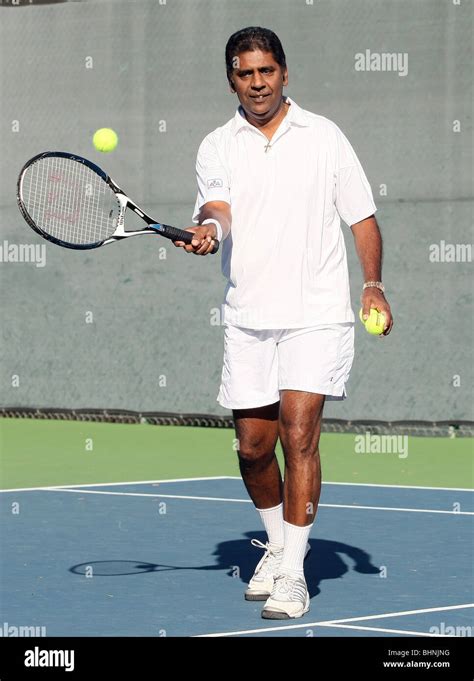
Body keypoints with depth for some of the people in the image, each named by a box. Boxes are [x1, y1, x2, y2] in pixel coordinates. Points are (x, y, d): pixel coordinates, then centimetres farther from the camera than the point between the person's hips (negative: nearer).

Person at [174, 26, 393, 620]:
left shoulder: (324, 137, 5)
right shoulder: (217, 147, 7)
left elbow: (361, 215, 7)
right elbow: (216, 207, -10)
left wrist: (373, 284, -4)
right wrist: (207, 229, -34)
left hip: (316, 314, -2)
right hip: (247, 318, 3)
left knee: (298, 434, -13)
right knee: (252, 446, 6)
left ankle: (292, 573, -8)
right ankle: (277, 543, 31)